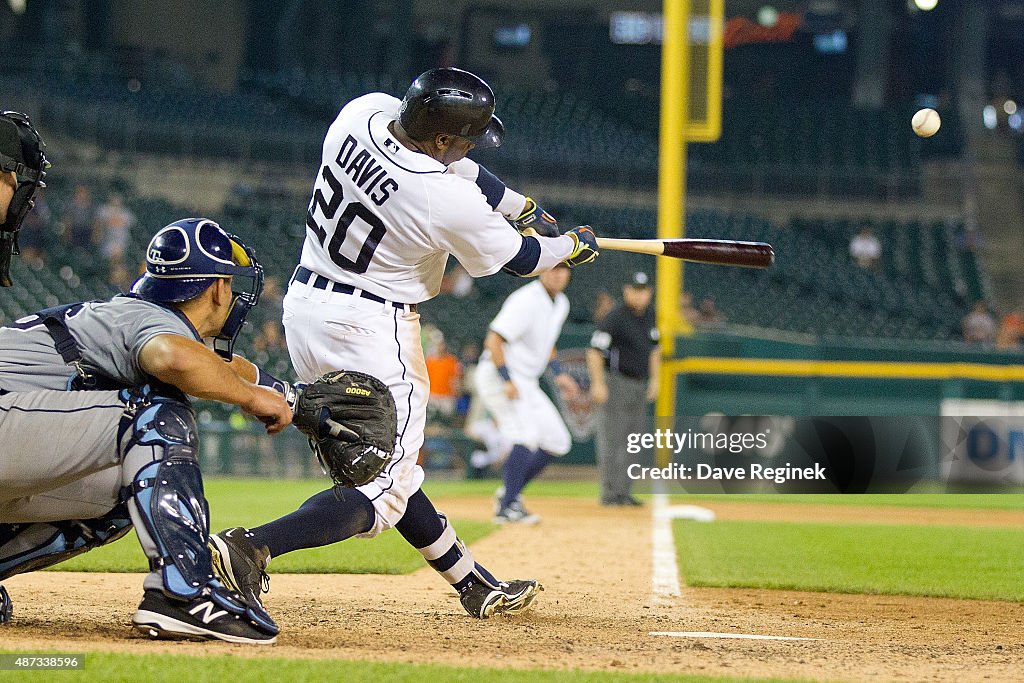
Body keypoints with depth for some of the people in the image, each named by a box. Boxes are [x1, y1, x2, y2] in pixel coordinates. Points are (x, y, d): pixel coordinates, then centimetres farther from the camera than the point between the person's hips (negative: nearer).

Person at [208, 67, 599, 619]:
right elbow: (519, 259, -5)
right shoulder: (447, 202, -24)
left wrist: (523, 206, 18)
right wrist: (574, 245, 16)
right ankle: (250, 548, -25)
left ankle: (476, 587, 31)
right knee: (382, 492, -5)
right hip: (369, 327, -9)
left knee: (388, 466, 17)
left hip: (304, 305, 9)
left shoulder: (364, 112, -7)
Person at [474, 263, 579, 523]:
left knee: (557, 442, 6)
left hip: (525, 382, 9)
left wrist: (558, 374, 13)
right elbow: (493, 340, -25)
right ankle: (508, 507, -19)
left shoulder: (561, 303, 8)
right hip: (497, 375, -9)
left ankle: (508, 492, 15)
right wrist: (507, 382, -30)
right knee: (527, 437, -24)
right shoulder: (526, 301, -20)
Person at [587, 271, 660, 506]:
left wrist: (655, 379, 17)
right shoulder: (615, 318, -13)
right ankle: (611, 493, -7)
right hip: (616, 383, -8)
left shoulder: (649, 318, 11)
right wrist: (598, 384, -22)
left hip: (640, 385, 8)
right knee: (613, 440, -8)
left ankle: (624, 492, 16)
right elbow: (594, 351, -16)